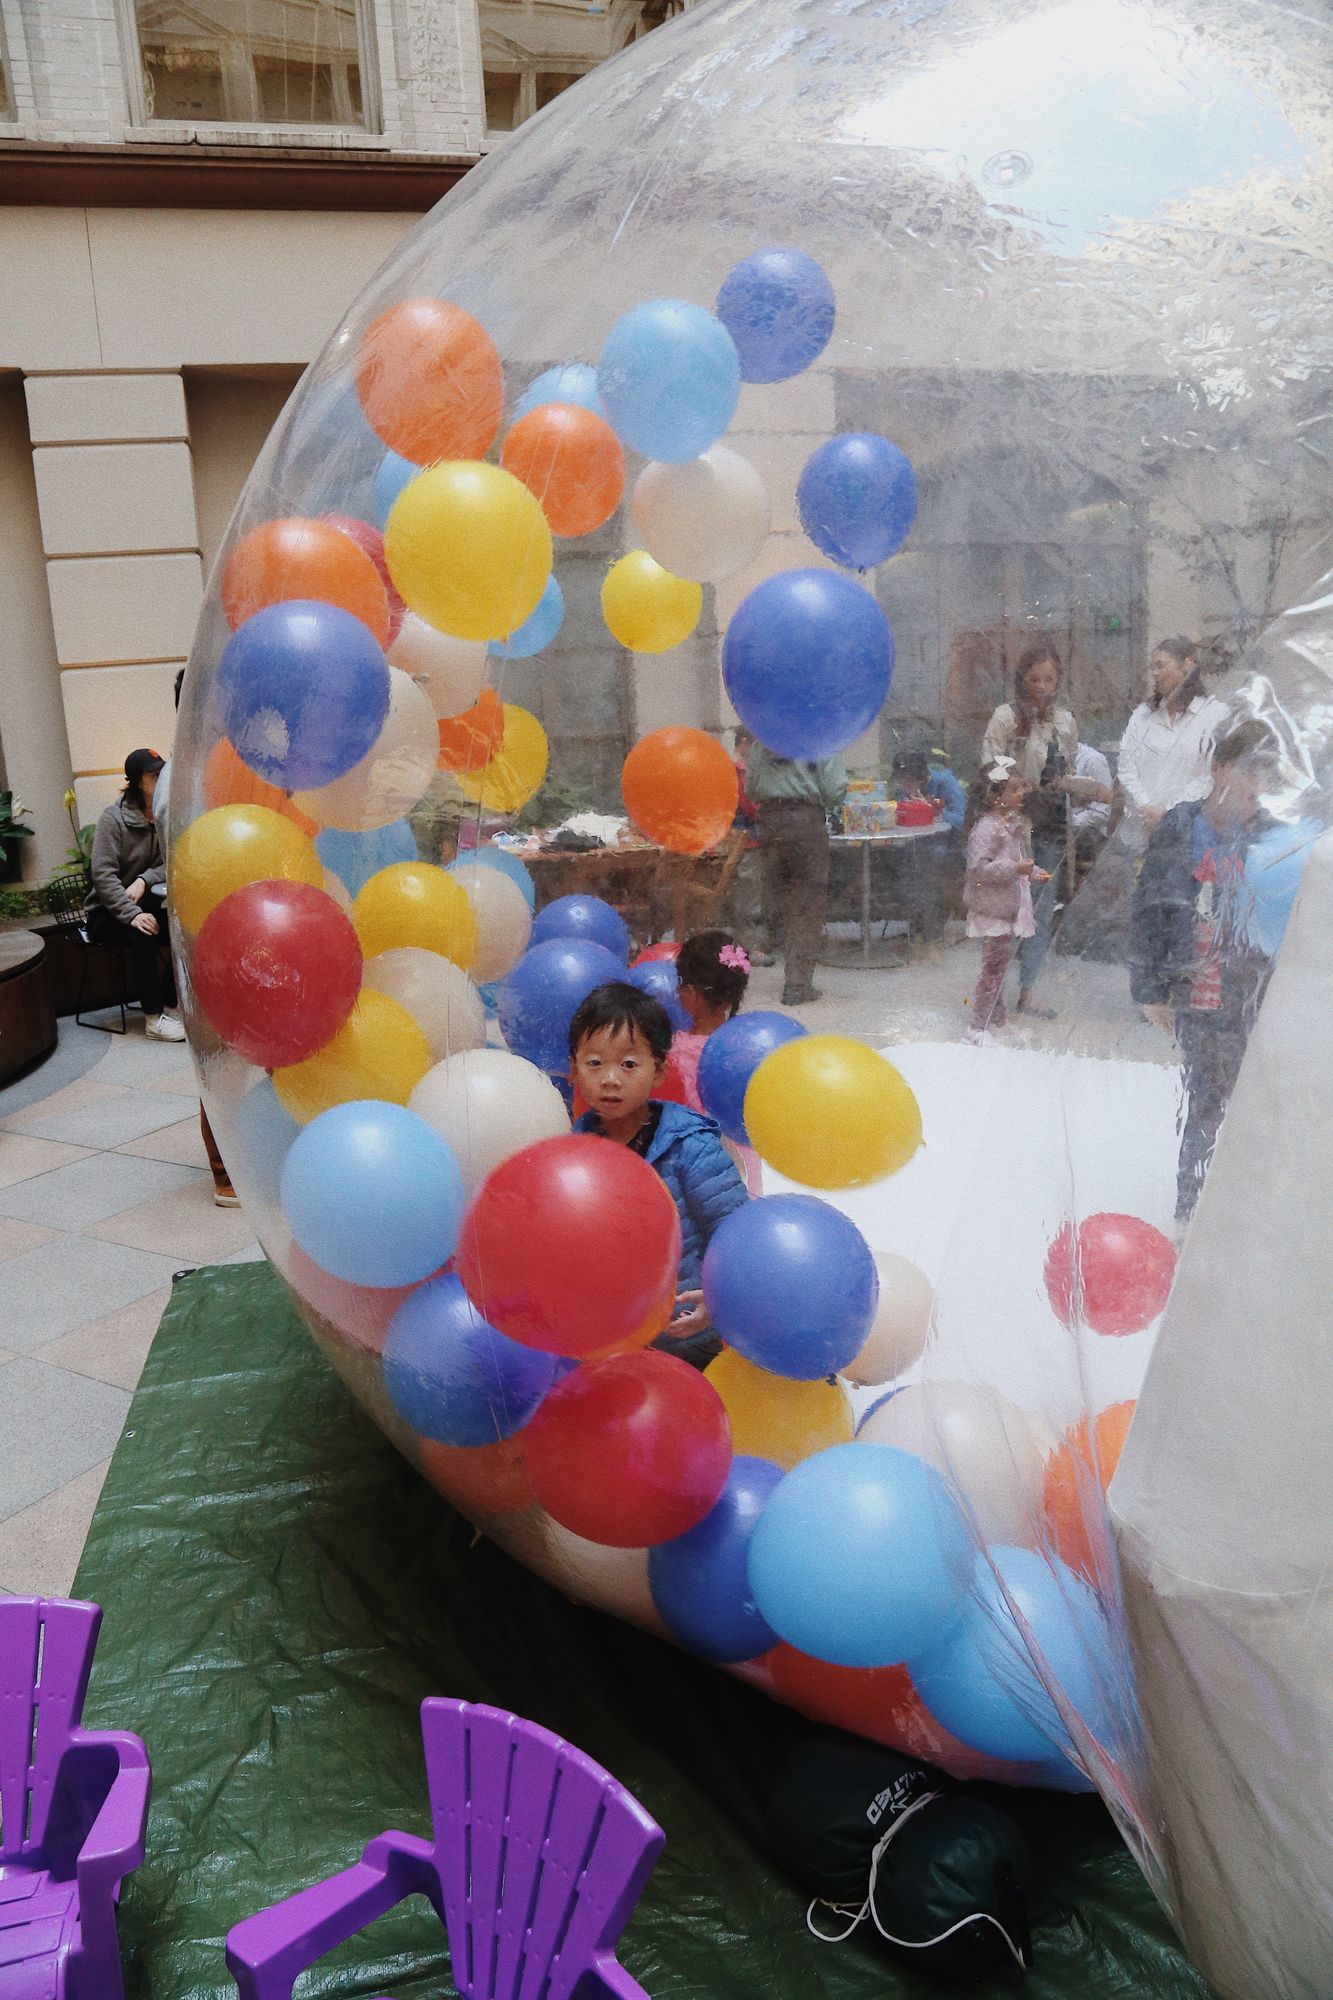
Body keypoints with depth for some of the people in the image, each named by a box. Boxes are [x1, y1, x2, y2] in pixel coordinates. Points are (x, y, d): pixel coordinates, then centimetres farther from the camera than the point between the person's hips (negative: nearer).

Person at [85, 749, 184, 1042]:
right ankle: (154, 1018, -25)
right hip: (107, 910, -5)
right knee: (144, 935, -33)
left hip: (144, 902, 5)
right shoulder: (113, 818, -14)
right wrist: (133, 914, -32)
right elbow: (103, 874, -22)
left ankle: (170, 1005, -7)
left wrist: (144, 880, -22)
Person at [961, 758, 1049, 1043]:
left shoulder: (1015, 822, 10)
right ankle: (977, 1028, 0)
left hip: (1012, 907, 9)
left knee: (1001, 965, 20)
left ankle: (997, 1014, 35)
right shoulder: (987, 828, -21)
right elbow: (978, 867, -28)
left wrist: (1032, 872, 10)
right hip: (993, 909, -9)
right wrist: (1014, 868, -30)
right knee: (994, 967, -5)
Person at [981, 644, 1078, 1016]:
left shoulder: (1065, 721, 11)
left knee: (1043, 912, 7)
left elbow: (1070, 774, 19)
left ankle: (1026, 992, 15)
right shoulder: (1007, 716, -5)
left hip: (1052, 827, 5)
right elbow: (991, 771, -8)